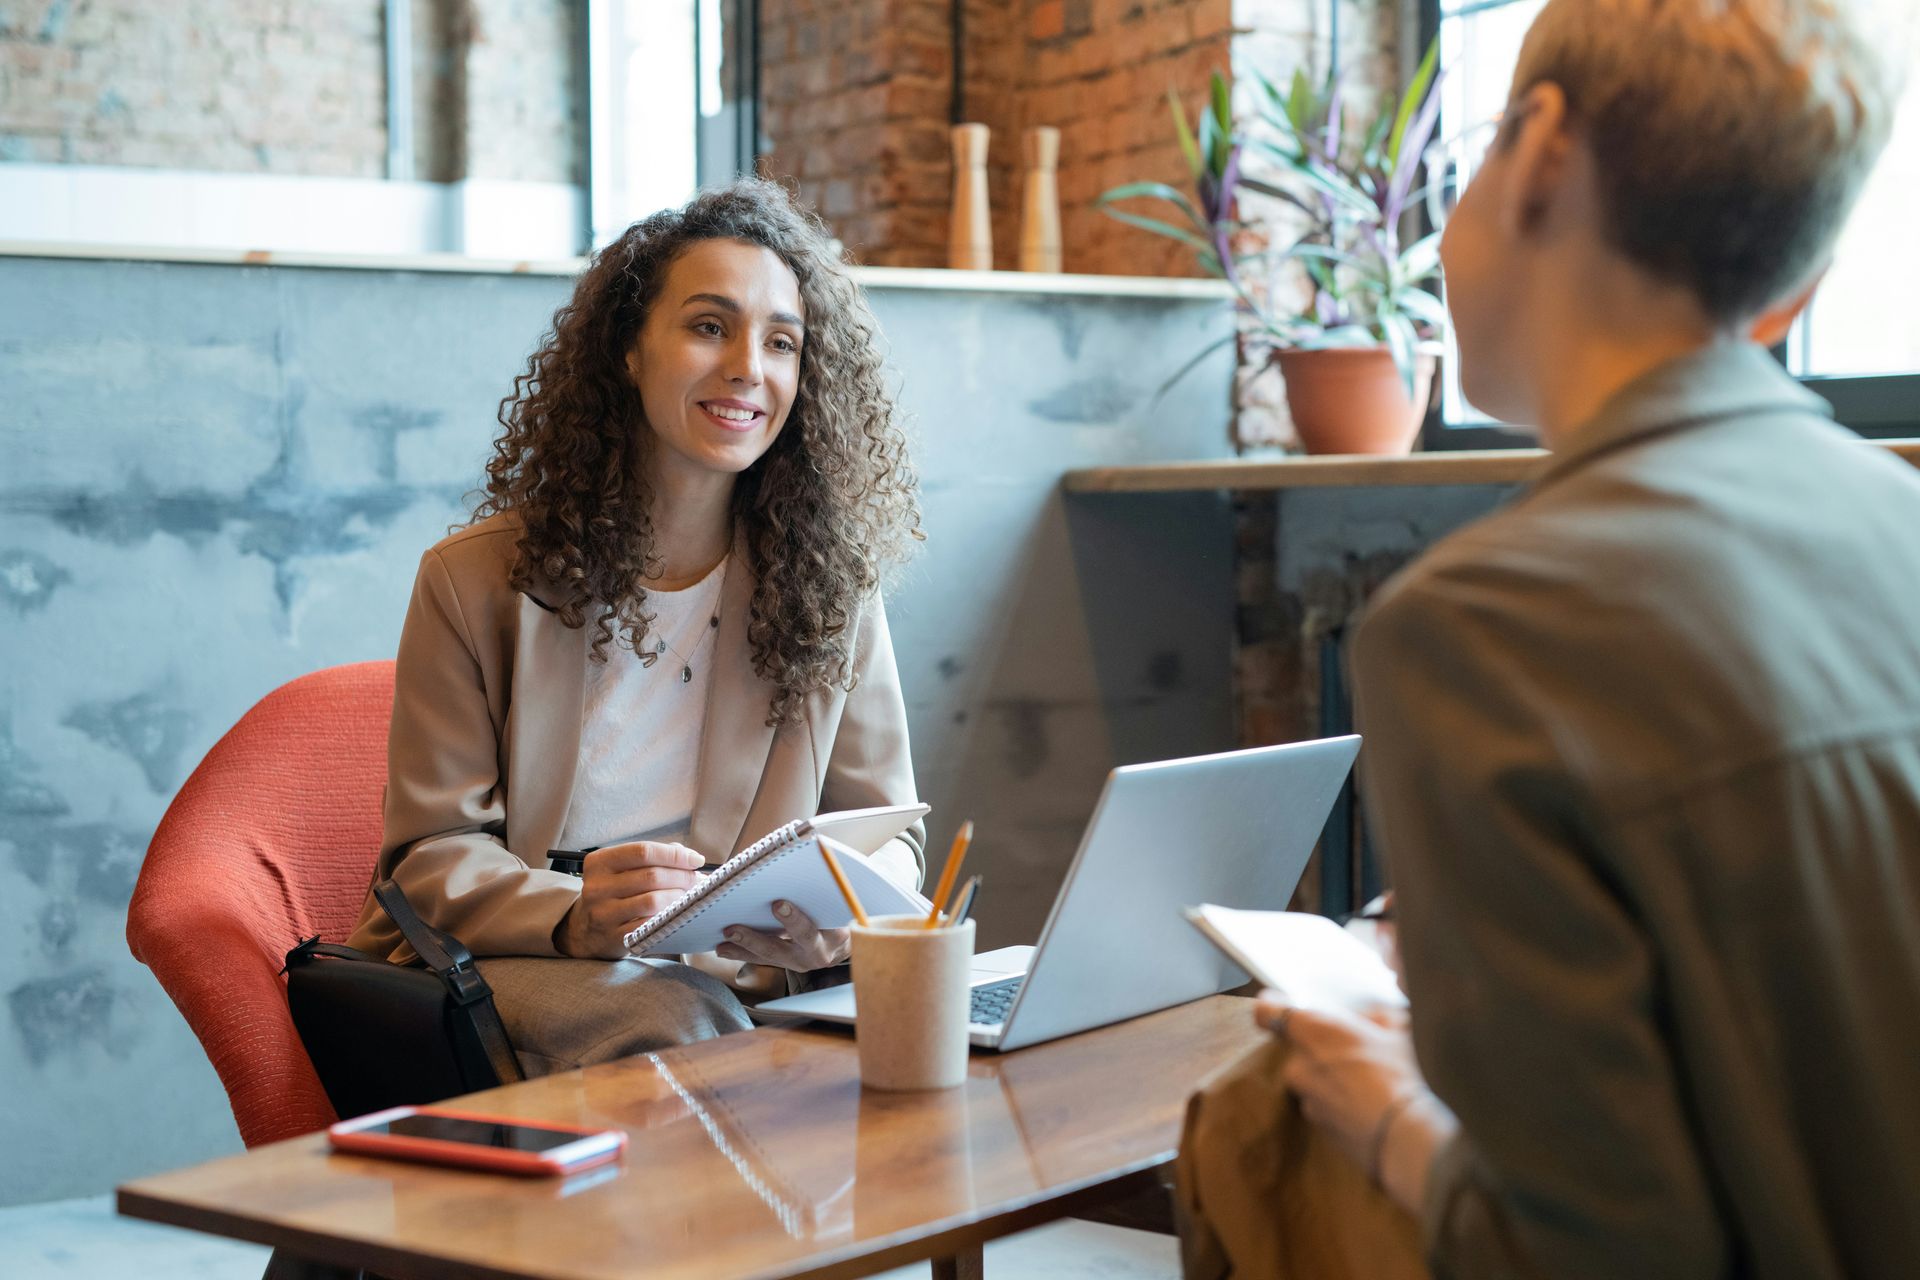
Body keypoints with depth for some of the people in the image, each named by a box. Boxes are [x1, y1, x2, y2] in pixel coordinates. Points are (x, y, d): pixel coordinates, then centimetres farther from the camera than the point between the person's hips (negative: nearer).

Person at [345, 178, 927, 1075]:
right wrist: (573, 920, -26)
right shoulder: (475, 582, 1)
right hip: (512, 968, -3)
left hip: (735, 979, 3)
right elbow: (435, 853, -2)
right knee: (667, 1016, -37)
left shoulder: (831, 586, 6)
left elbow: (887, 833, 8)